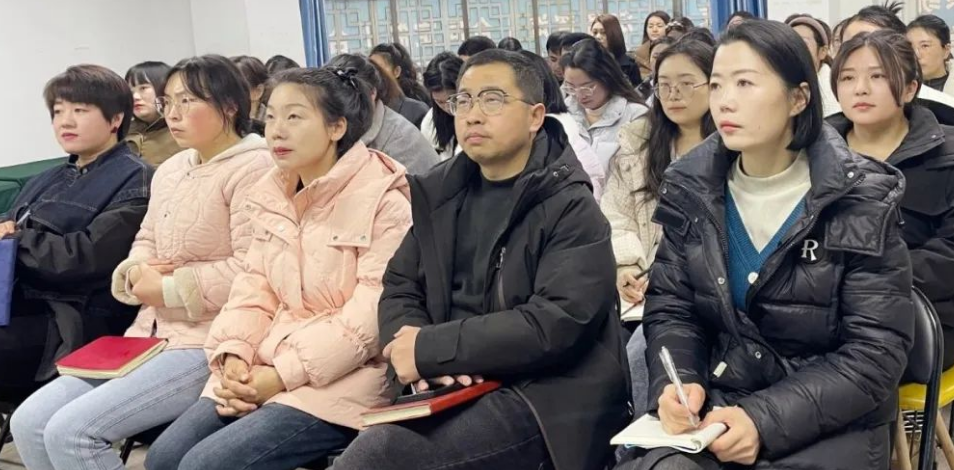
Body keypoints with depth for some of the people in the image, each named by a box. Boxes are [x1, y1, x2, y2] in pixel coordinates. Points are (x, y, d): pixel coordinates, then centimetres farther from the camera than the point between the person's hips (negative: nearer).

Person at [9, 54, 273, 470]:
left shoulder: (251, 168, -11)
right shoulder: (170, 170, 17)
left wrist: (170, 290, -12)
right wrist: (135, 274, -2)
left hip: (210, 344, -9)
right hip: (151, 335, 9)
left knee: (71, 431, -20)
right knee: (30, 423, -3)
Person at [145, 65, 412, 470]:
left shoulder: (384, 201, -11)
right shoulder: (272, 196, 12)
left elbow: (371, 314, -17)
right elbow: (255, 289, 11)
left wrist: (284, 375, -18)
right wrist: (234, 355, -8)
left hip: (340, 378, -7)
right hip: (263, 367, 7)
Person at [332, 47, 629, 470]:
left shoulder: (570, 209, -7)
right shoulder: (440, 194, 13)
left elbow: (555, 324, -18)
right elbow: (399, 289, 11)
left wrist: (430, 349, -17)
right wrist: (412, 355, -11)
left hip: (544, 398, -6)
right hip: (452, 390, 6)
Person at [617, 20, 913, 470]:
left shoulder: (861, 201, -9)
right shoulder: (691, 190, 2)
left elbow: (875, 352, -10)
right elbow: (670, 307, 6)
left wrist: (767, 421, -21)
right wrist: (675, 382, -16)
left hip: (827, 423, -2)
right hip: (712, 406, 3)